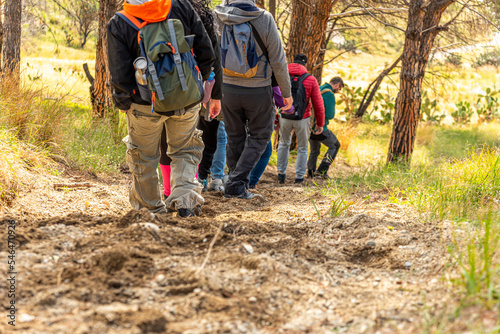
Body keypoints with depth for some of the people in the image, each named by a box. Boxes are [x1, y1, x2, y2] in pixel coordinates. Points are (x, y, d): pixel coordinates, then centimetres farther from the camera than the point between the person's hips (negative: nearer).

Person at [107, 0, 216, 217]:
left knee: (144, 156, 20)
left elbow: (120, 76, -14)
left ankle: (150, 205, 34)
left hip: (145, 105, -1)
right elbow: (206, 54, -4)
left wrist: (122, 102, 4)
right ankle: (185, 198, 6)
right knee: (185, 151, 22)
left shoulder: (118, 25, -13)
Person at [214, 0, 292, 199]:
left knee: (235, 138, 17)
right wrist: (286, 93, 1)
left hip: (228, 88, 3)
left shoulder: (218, 19, -8)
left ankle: (237, 187, 23)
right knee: (259, 137, 13)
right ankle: (236, 184, 1)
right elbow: (278, 62, -11)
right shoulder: (265, 20, -15)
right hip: (258, 91, -3)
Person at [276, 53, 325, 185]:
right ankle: (299, 178, 18)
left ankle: (281, 174, 26)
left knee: (283, 144, 24)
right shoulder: (311, 80, -7)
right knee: (302, 148, 15)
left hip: (285, 118, 2)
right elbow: (318, 104, -4)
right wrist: (320, 123, 6)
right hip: (302, 119, -2)